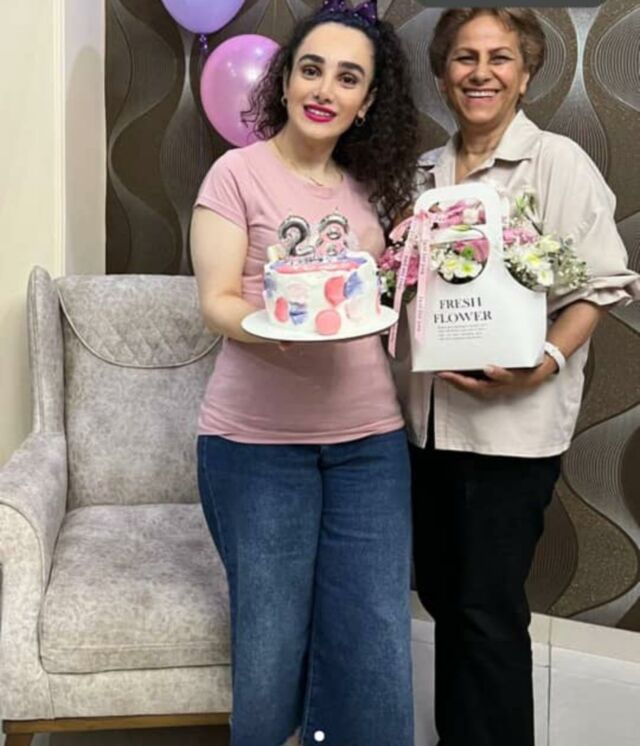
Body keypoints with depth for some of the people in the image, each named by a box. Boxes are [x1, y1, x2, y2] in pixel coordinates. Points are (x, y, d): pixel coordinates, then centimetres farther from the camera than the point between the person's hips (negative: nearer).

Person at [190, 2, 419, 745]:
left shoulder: (370, 189, 14)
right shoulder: (239, 171, -1)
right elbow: (217, 301, -8)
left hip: (369, 439, 4)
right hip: (258, 440, -4)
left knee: (376, 650, 2)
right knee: (270, 643, 3)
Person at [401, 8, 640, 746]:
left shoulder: (558, 161, -6)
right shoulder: (424, 173, 11)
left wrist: (541, 365, -23)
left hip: (512, 421, -6)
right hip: (431, 415, 6)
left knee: (489, 609, 0)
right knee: (441, 593, 15)